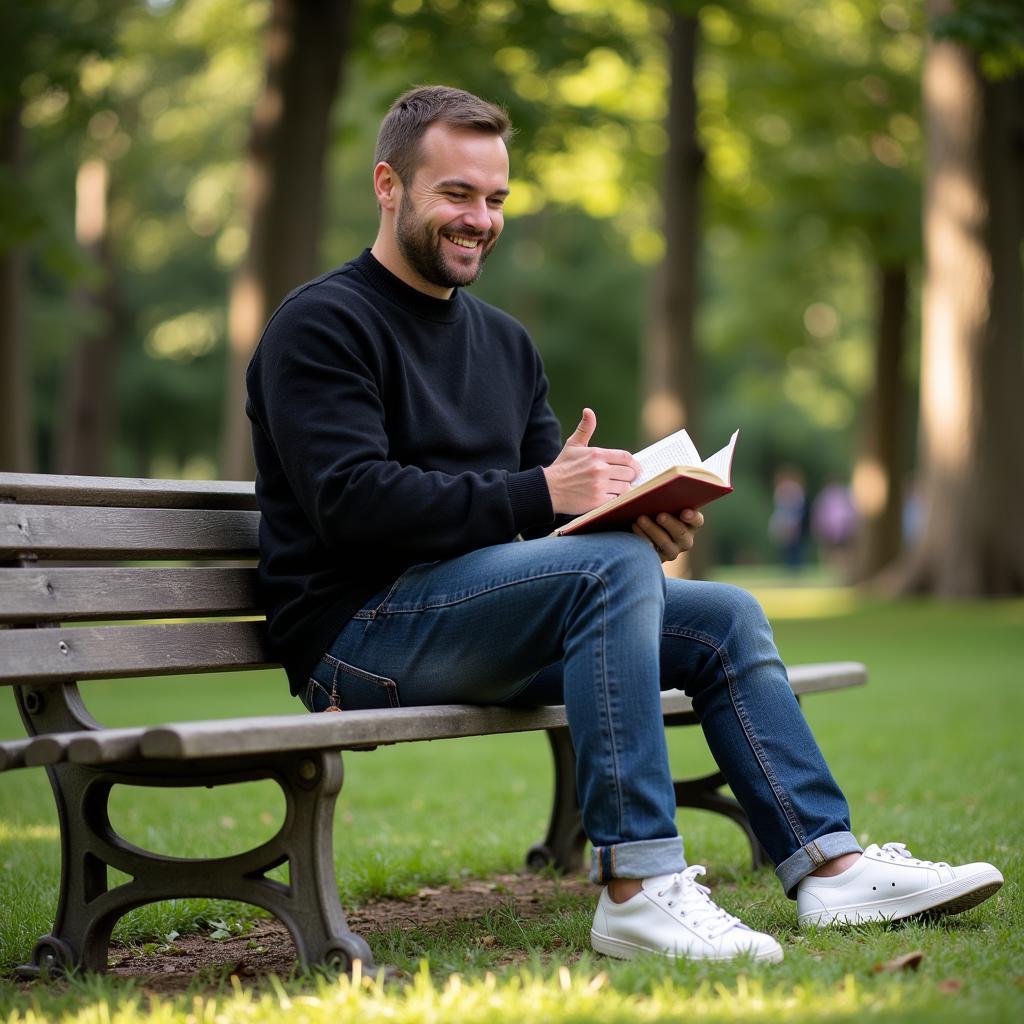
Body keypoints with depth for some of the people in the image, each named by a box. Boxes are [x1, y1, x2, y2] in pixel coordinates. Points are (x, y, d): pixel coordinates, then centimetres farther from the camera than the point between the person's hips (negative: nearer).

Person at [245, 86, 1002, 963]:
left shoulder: (503, 341, 21)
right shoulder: (322, 325, -7)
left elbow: (557, 488, 15)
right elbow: (352, 502, -20)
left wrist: (643, 514, -9)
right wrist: (537, 495, -25)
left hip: (489, 616, 9)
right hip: (358, 633, -9)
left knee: (725, 617, 1)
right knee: (614, 567, -30)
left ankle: (830, 867, 1)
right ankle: (637, 889, -33)